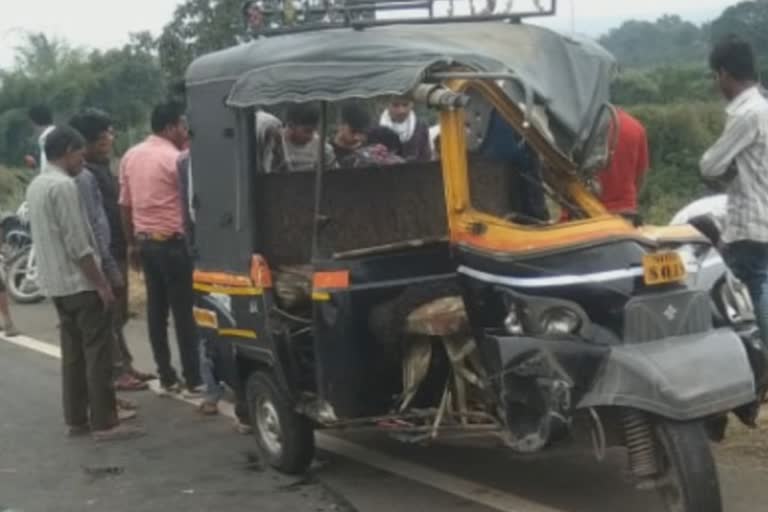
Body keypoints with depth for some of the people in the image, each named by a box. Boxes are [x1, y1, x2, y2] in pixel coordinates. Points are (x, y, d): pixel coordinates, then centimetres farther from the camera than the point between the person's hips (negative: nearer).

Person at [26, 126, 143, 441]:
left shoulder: (36, 185, 13)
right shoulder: (63, 185, -17)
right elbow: (77, 244, -21)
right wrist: (101, 283, -17)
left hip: (57, 283, 9)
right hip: (80, 283, -9)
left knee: (73, 353, 12)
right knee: (97, 353, -6)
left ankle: (76, 420, 15)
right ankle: (104, 423, -5)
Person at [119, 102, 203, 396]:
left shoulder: (130, 157, 8)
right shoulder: (175, 158, -14)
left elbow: (125, 205, 12)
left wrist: (131, 243, 19)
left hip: (145, 241, 7)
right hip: (171, 242, -7)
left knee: (156, 309, 10)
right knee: (183, 311, -2)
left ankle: (166, 377, 15)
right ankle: (192, 381, 1)